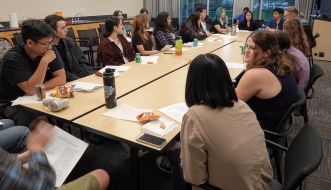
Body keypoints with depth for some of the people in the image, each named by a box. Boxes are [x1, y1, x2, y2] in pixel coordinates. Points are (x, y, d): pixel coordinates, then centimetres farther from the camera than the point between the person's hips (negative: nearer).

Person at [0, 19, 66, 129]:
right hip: (13, 104, -5)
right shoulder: (12, 58, -22)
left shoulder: (50, 50, -7)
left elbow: (61, 79, -9)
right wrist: (44, 62, -32)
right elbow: (31, 90, -29)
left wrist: (38, 88, -20)